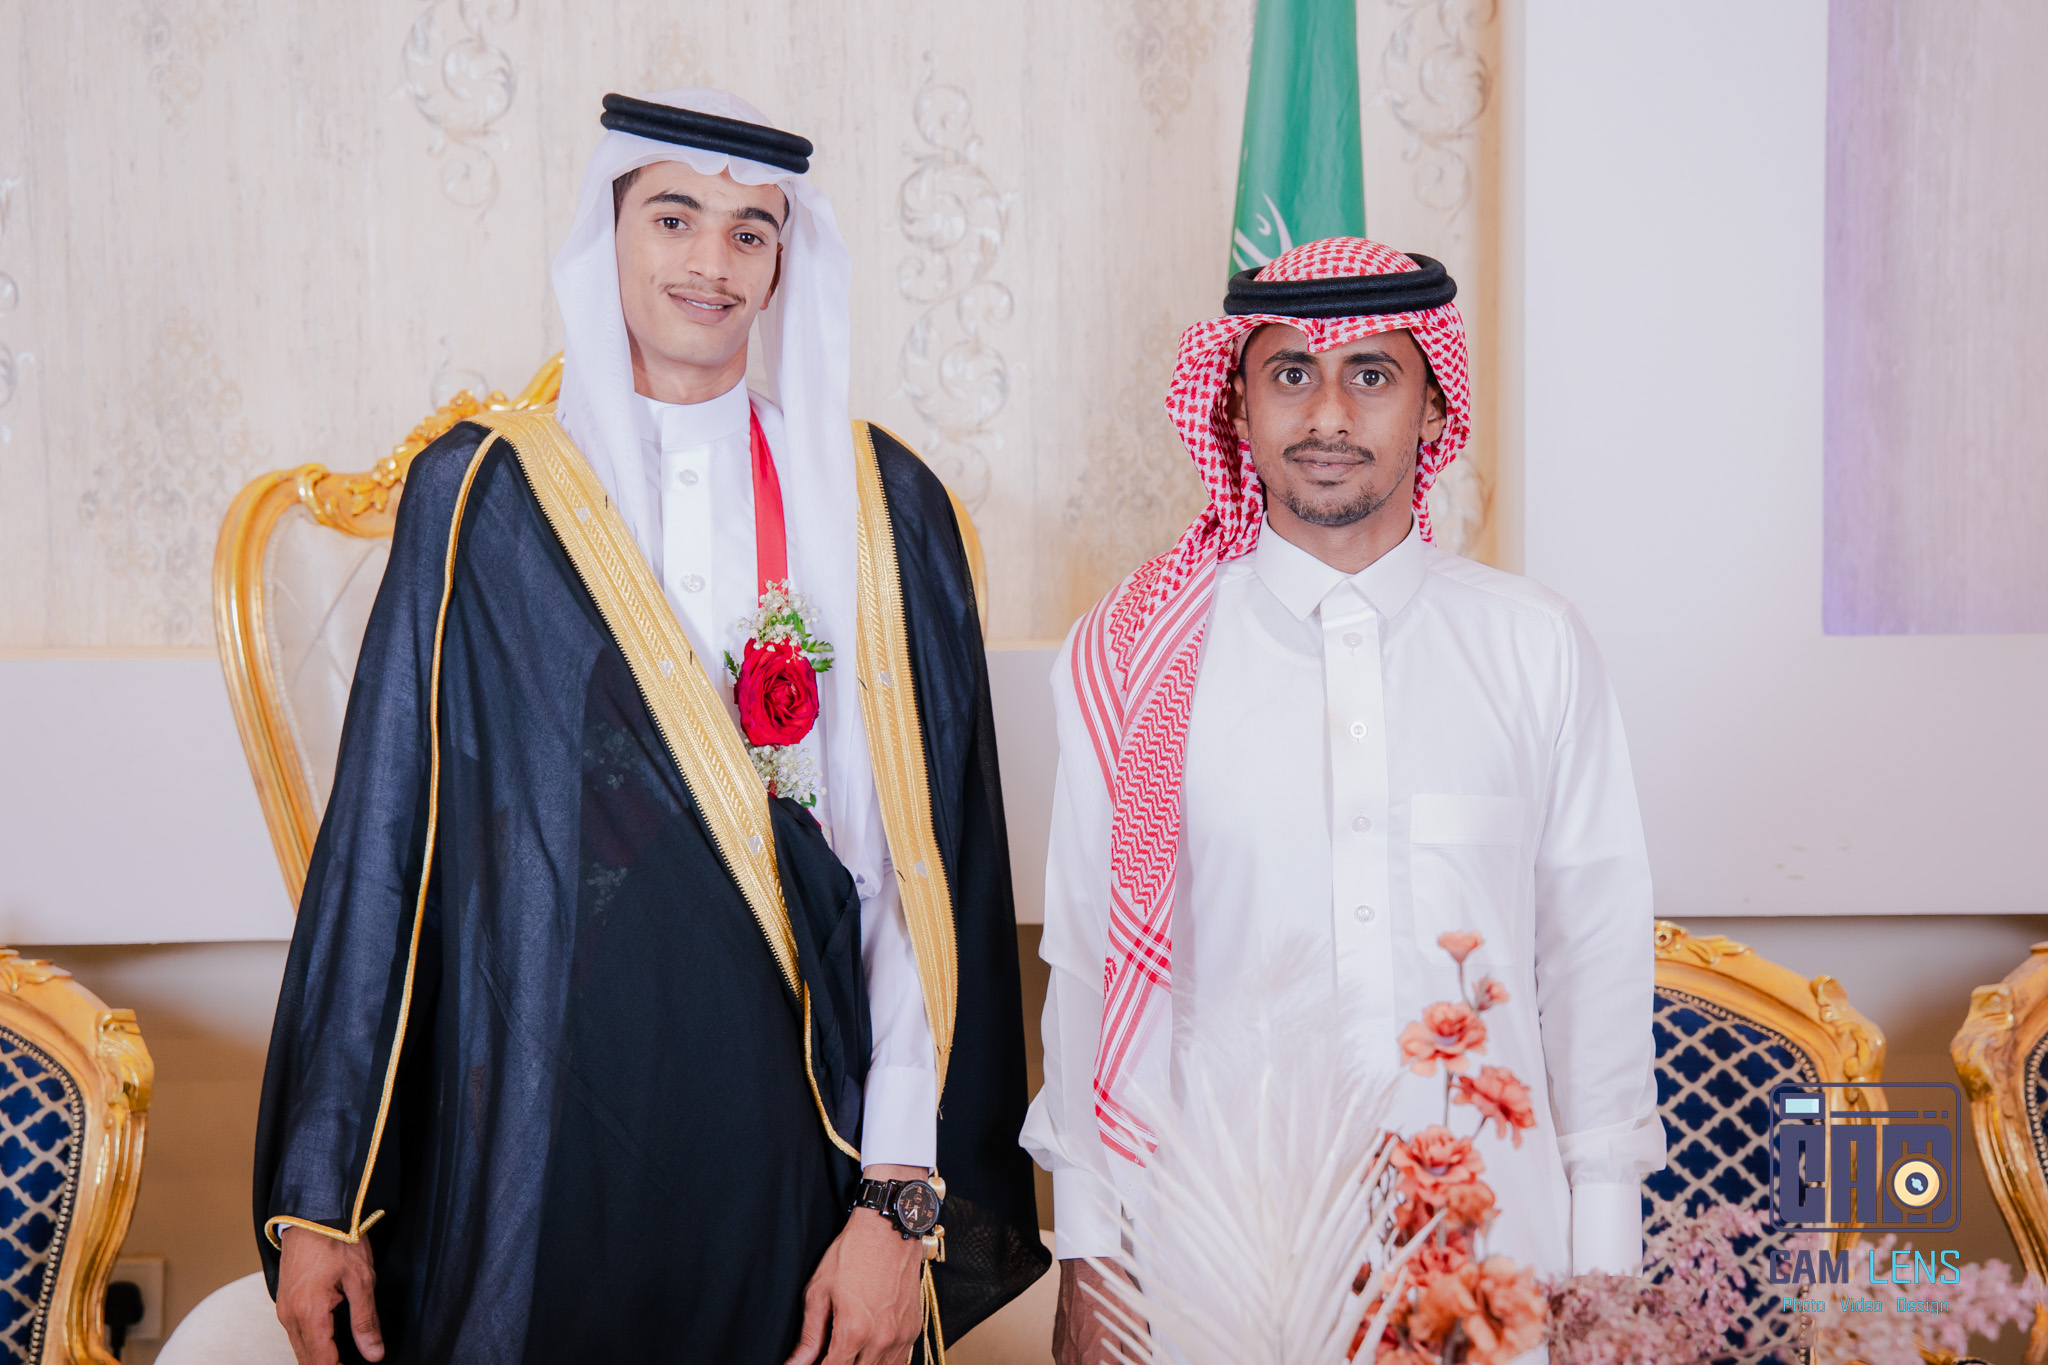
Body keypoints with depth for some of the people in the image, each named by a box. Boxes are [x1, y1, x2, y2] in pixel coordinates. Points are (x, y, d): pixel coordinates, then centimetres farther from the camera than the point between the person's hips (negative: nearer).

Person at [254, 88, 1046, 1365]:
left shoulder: (880, 506, 1)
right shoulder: (480, 495, 1)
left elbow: (930, 865, -3)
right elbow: (383, 838, 1)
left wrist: (903, 1197, -9)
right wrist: (321, 1197, 1)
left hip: (791, 1145, 1)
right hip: (535, 1141, 0)